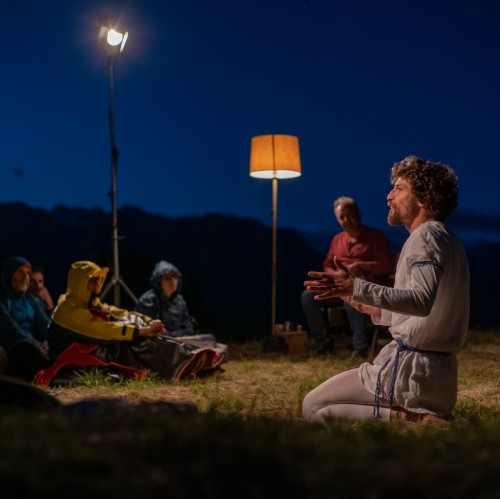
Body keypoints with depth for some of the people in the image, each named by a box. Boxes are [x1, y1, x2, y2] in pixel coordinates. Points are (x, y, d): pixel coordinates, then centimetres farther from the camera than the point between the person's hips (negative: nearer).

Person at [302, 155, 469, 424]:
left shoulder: (425, 236, -13)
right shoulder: (448, 240, 17)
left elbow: (421, 301, -32)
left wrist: (357, 288, -40)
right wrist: (365, 305, 19)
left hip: (411, 367, -10)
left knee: (313, 407, -6)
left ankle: (411, 418, -13)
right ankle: (424, 417, 6)